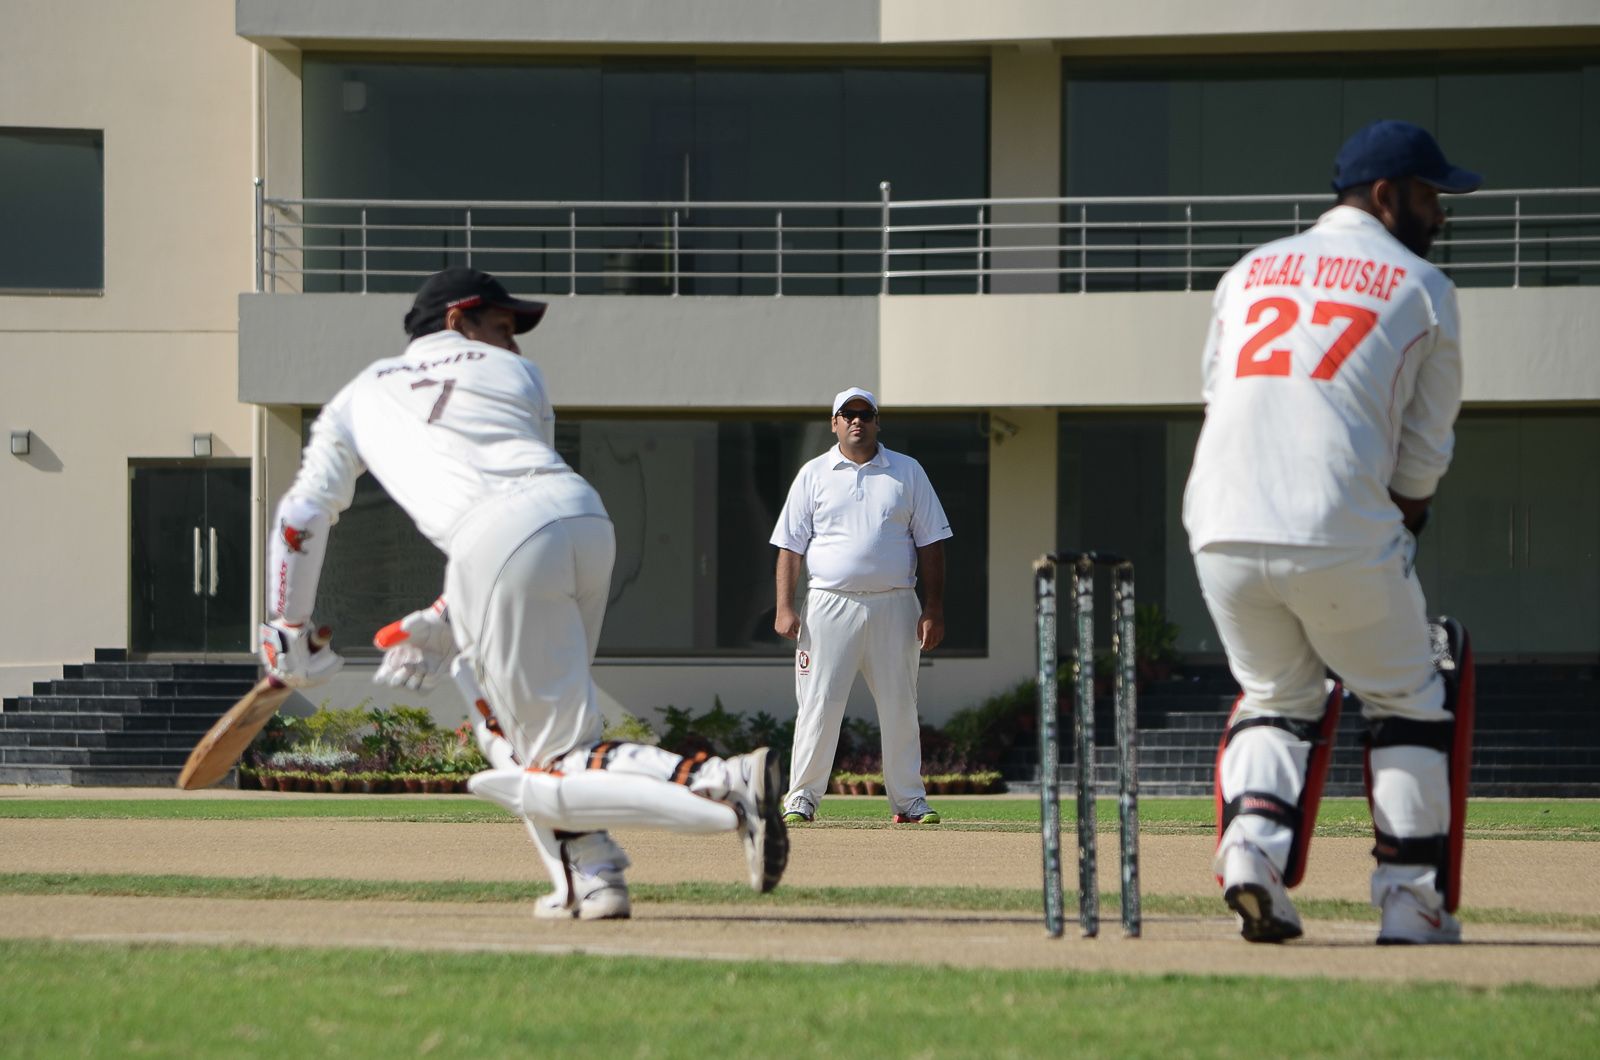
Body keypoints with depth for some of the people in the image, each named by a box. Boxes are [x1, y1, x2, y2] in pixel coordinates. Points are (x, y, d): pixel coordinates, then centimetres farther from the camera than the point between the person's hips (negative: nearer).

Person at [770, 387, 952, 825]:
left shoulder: (908, 473, 10)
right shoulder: (814, 474, 9)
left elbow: (930, 542, 8)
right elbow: (790, 545, 6)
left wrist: (933, 609, 0)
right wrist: (784, 607, -5)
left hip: (894, 606, 1)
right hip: (831, 604, -1)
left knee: (900, 706, 4)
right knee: (820, 703, -5)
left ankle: (909, 800, 11)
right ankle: (802, 797, 1)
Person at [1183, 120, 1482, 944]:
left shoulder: (1247, 273, 20)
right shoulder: (1421, 290, 7)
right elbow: (1425, 446, 8)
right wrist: (1402, 514, 26)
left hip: (1222, 533, 4)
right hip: (1344, 539, -4)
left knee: (1277, 695, 22)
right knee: (1408, 701, 15)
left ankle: (1251, 845, -2)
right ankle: (1411, 901, 10)